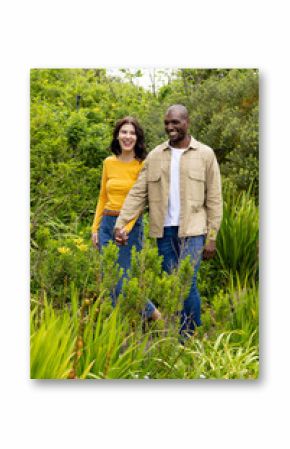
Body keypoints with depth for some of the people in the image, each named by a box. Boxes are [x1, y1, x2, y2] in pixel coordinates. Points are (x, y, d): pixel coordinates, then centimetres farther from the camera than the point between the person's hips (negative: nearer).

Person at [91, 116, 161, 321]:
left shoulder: (143, 165, -5)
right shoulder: (109, 163, 9)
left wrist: (126, 227, -18)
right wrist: (95, 228, 11)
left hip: (132, 225, -5)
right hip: (107, 224, 5)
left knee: (124, 282, -5)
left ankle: (149, 312, 19)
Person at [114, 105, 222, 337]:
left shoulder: (205, 154, 2)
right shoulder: (155, 156, 8)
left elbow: (214, 199, 1)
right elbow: (138, 193, 5)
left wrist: (212, 237, -4)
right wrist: (121, 223, -7)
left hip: (192, 230, -3)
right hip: (164, 230, 3)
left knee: (187, 282, -11)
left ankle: (190, 333, 5)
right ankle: (176, 333, 19)